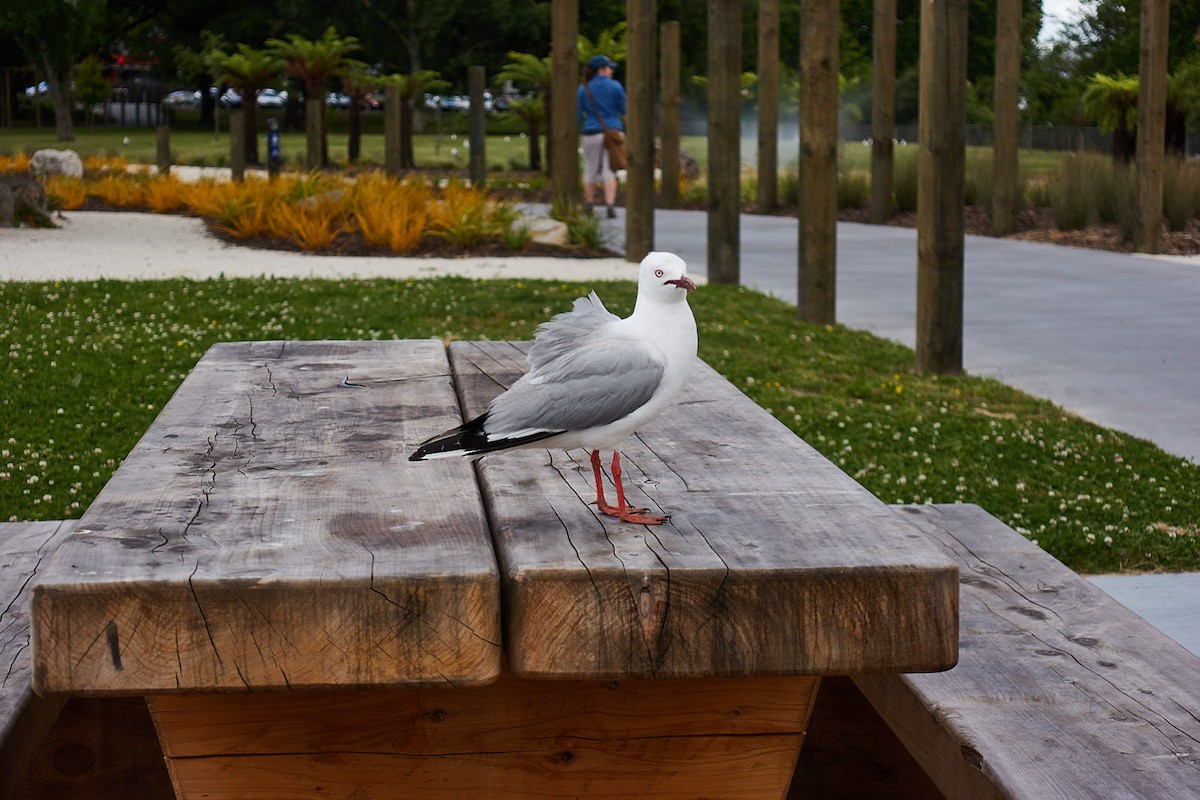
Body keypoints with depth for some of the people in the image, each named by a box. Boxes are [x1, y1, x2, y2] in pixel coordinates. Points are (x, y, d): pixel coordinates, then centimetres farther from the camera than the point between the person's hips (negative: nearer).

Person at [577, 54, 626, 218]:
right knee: (609, 171, -3)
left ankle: (589, 207, 19)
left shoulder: (583, 89, 1)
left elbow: (578, 114, 1)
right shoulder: (616, 86, -2)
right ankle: (610, 206, -16)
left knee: (591, 170, 12)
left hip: (592, 134, 1)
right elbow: (624, 110, 3)